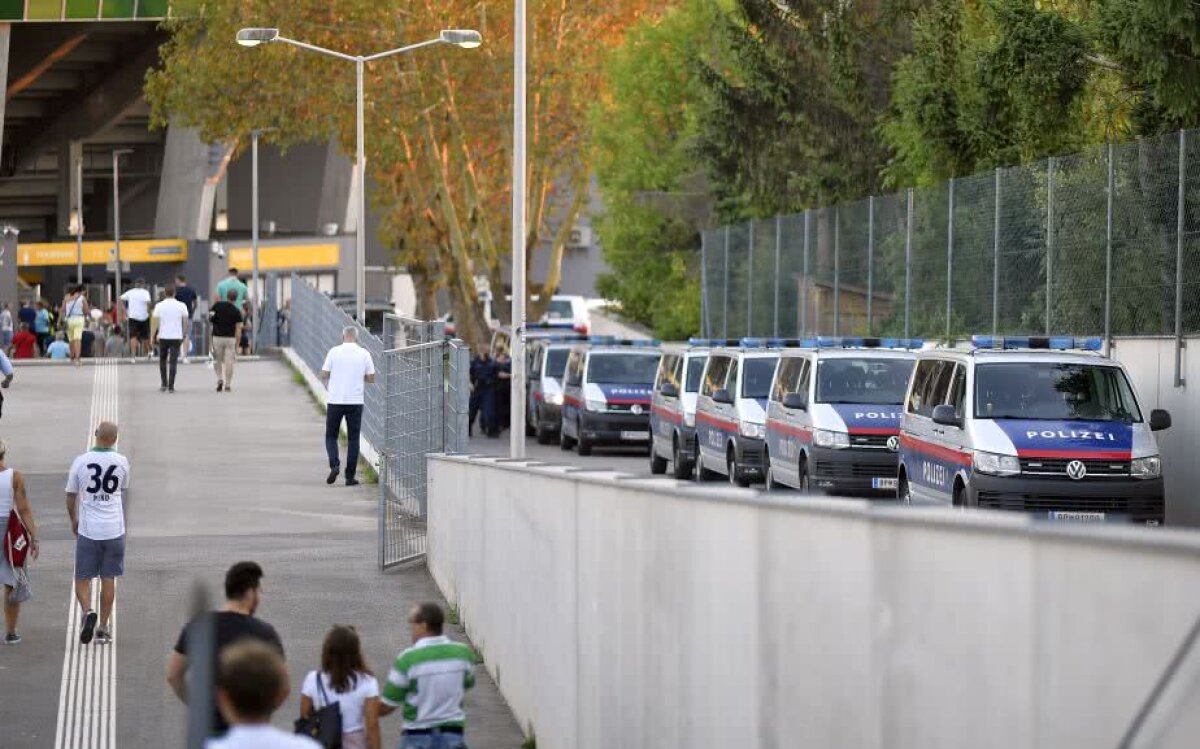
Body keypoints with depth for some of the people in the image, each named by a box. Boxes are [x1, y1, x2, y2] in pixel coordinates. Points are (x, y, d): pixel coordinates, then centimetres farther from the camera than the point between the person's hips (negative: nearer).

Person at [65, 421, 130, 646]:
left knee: (82, 578, 8)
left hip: (88, 529, -1)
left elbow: (71, 496, 4)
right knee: (108, 579, 10)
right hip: (114, 529, 1)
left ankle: (87, 611, -17)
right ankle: (103, 628, 12)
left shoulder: (80, 462, -6)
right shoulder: (122, 462, -3)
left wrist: (74, 520, 22)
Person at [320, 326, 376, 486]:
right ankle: (350, 476, 4)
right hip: (355, 402, 1)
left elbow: (324, 375, -3)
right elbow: (371, 378, 3)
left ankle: (334, 465, -11)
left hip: (335, 401, -1)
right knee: (353, 439, 7)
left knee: (331, 436, 12)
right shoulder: (364, 354, -1)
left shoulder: (334, 352, -4)